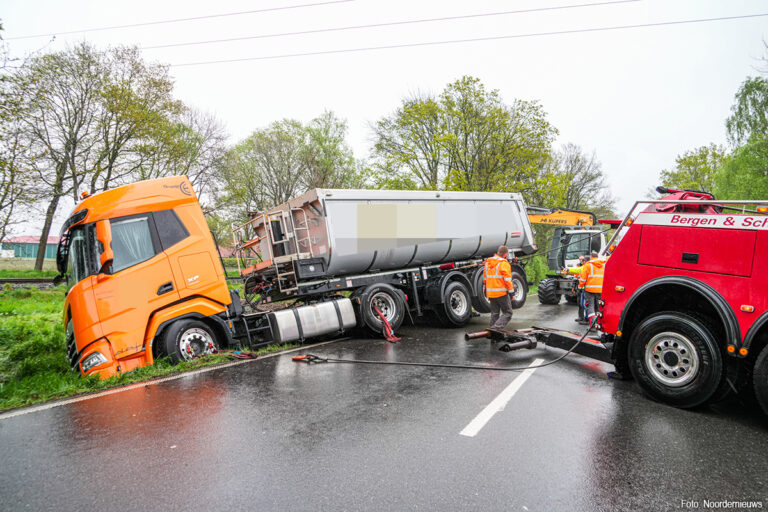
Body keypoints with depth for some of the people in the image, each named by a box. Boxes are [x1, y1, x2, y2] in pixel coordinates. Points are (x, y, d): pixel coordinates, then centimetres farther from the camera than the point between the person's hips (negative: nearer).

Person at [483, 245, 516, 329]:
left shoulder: (487, 262, 12)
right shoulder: (504, 263, -11)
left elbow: (485, 278, 18)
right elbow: (507, 279, -15)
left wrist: (486, 289, 27)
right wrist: (511, 291, -11)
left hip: (490, 293, 7)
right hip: (501, 293, -7)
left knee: (494, 313, 15)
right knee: (507, 313, 1)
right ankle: (496, 327, -15)